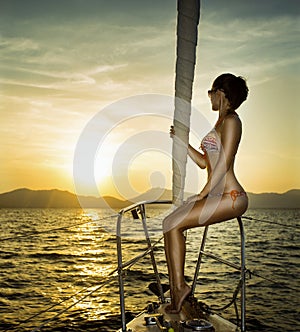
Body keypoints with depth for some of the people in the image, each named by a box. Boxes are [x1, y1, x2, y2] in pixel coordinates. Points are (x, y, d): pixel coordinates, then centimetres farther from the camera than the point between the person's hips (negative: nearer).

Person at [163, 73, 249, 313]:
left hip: (230, 197, -10)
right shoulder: (221, 123, 22)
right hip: (217, 196, 10)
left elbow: (224, 162, -16)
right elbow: (204, 162, 24)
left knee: (173, 224, -18)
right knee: (170, 223, -1)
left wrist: (204, 193, -15)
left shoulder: (231, 120, -8)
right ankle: (175, 288, -1)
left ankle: (180, 285, -6)